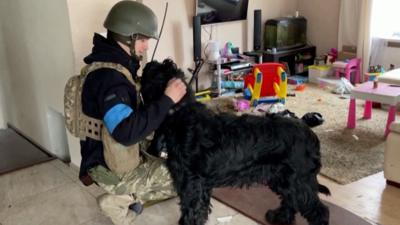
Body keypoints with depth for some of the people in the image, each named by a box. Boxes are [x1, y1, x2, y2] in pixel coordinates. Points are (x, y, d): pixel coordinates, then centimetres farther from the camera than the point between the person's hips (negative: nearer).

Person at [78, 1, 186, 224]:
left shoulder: (115, 66, 5)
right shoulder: (108, 76, -28)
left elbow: (132, 109, 15)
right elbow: (127, 133, -38)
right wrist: (167, 100, -33)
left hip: (117, 155, 10)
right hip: (110, 168, -9)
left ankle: (124, 195, 12)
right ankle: (120, 200, 2)